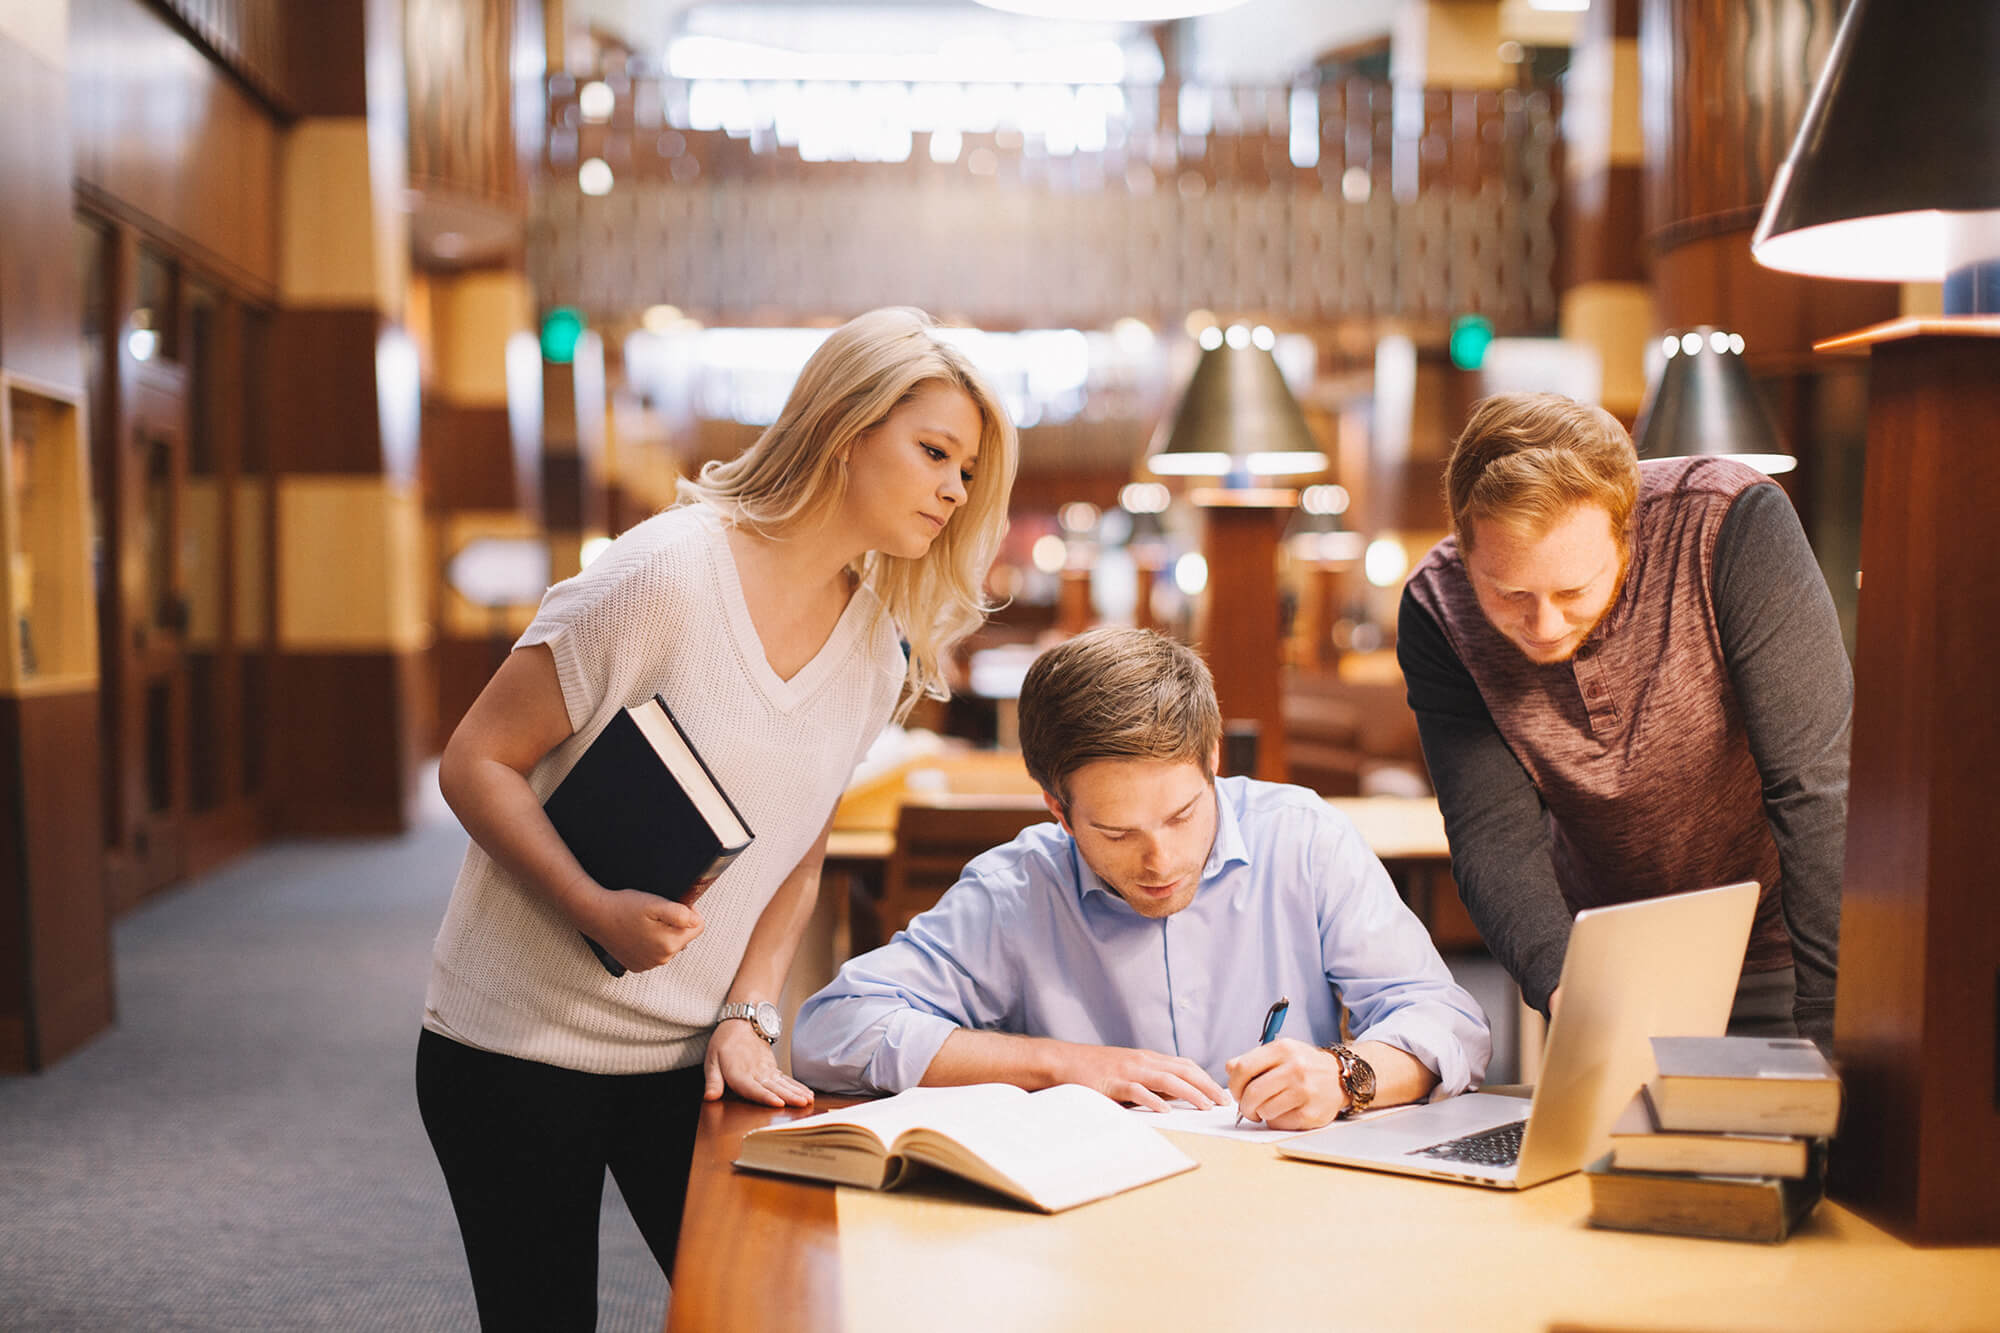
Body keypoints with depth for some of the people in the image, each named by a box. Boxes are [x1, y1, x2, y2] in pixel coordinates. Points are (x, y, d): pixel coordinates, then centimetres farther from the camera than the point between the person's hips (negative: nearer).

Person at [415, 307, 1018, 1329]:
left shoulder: (882, 651, 2)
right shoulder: (671, 568, -17)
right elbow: (477, 763, -14)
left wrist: (746, 1016, -3)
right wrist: (599, 911, -26)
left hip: (692, 1057, 5)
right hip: (520, 1045, -5)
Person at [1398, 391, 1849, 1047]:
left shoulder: (1733, 525, -24)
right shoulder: (1436, 612, -14)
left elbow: (1815, 785, -25)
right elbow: (1493, 834, -16)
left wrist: (1832, 1025, -29)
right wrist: (1562, 984, -34)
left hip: (1782, 952, -2)